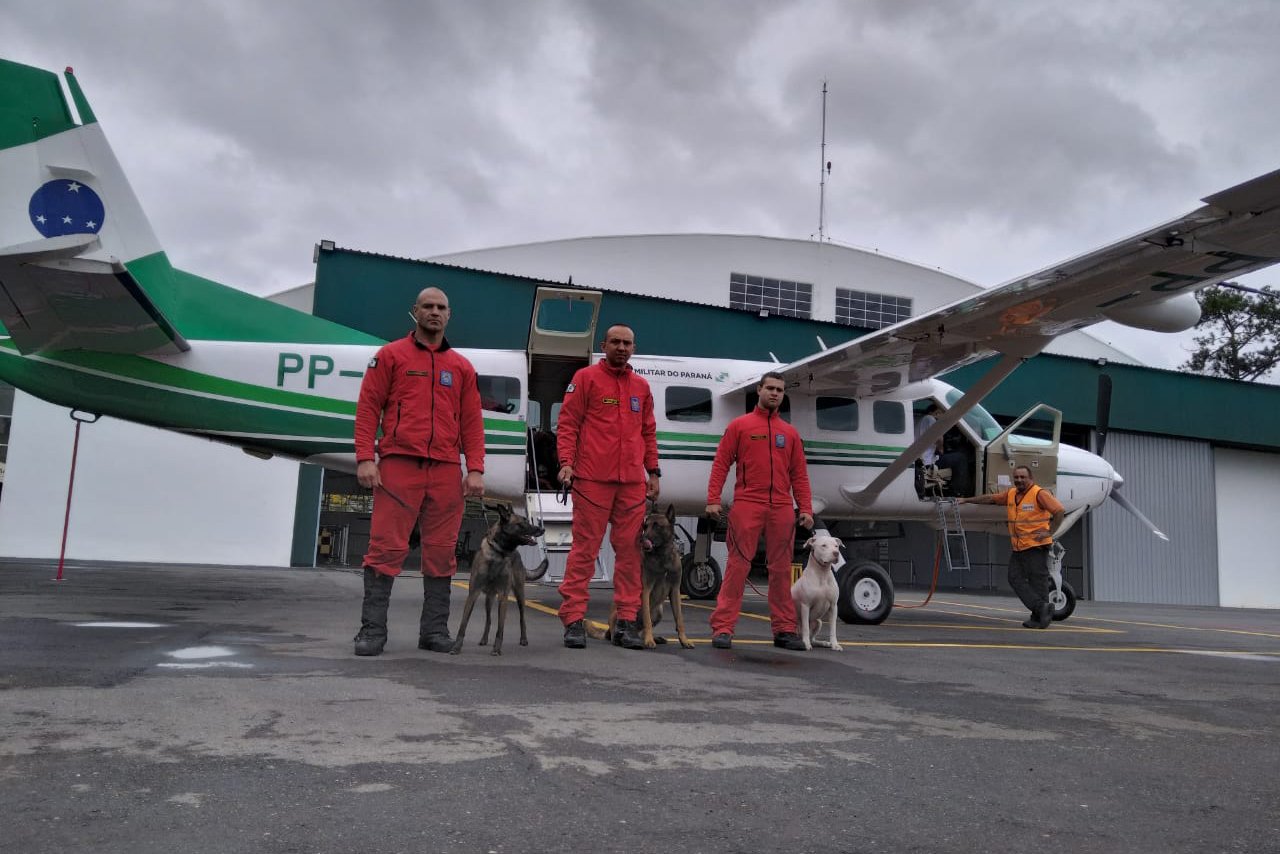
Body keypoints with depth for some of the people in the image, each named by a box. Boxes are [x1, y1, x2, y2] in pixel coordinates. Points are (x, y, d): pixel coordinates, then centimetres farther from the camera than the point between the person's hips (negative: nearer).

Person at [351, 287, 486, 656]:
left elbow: (472, 422, 13)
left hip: (446, 472, 3)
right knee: (386, 548, -5)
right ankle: (372, 629, 2)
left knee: (441, 552, 4)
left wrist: (475, 469, 3)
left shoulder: (461, 366, 16)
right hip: (398, 466, -3)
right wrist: (365, 458, -7)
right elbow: (368, 407, 3)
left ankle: (435, 630, 12)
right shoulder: (390, 355, 8)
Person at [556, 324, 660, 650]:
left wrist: (653, 471, 14)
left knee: (629, 549, 4)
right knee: (585, 549, -3)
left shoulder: (641, 386, 18)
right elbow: (567, 424, 0)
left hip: (633, 482, 4)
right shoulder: (586, 378, 5)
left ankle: (626, 620, 10)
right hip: (592, 479, -4)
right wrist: (566, 461, -12)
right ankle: (573, 618, 2)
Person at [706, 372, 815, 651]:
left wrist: (806, 508, 5)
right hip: (747, 505, -3)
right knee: (738, 565, -6)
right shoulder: (740, 425, 7)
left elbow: (799, 474, 15)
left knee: (781, 569, 6)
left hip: (782, 509, 3)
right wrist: (713, 499, -7)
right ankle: (723, 627, -3)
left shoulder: (790, 433, 17)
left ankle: (784, 629, 14)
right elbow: (721, 464, 3)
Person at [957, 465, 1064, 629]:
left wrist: (1049, 532, -19)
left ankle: (1039, 618, 0)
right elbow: (989, 498, 19)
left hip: (1036, 546, -8)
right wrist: (966, 500, 19)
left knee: (1038, 581, -5)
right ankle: (1041, 607, 2)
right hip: (1018, 547, 8)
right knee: (1015, 578, 2)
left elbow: (1059, 510, -16)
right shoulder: (1010, 494, 12)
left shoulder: (1039, 494, -10)